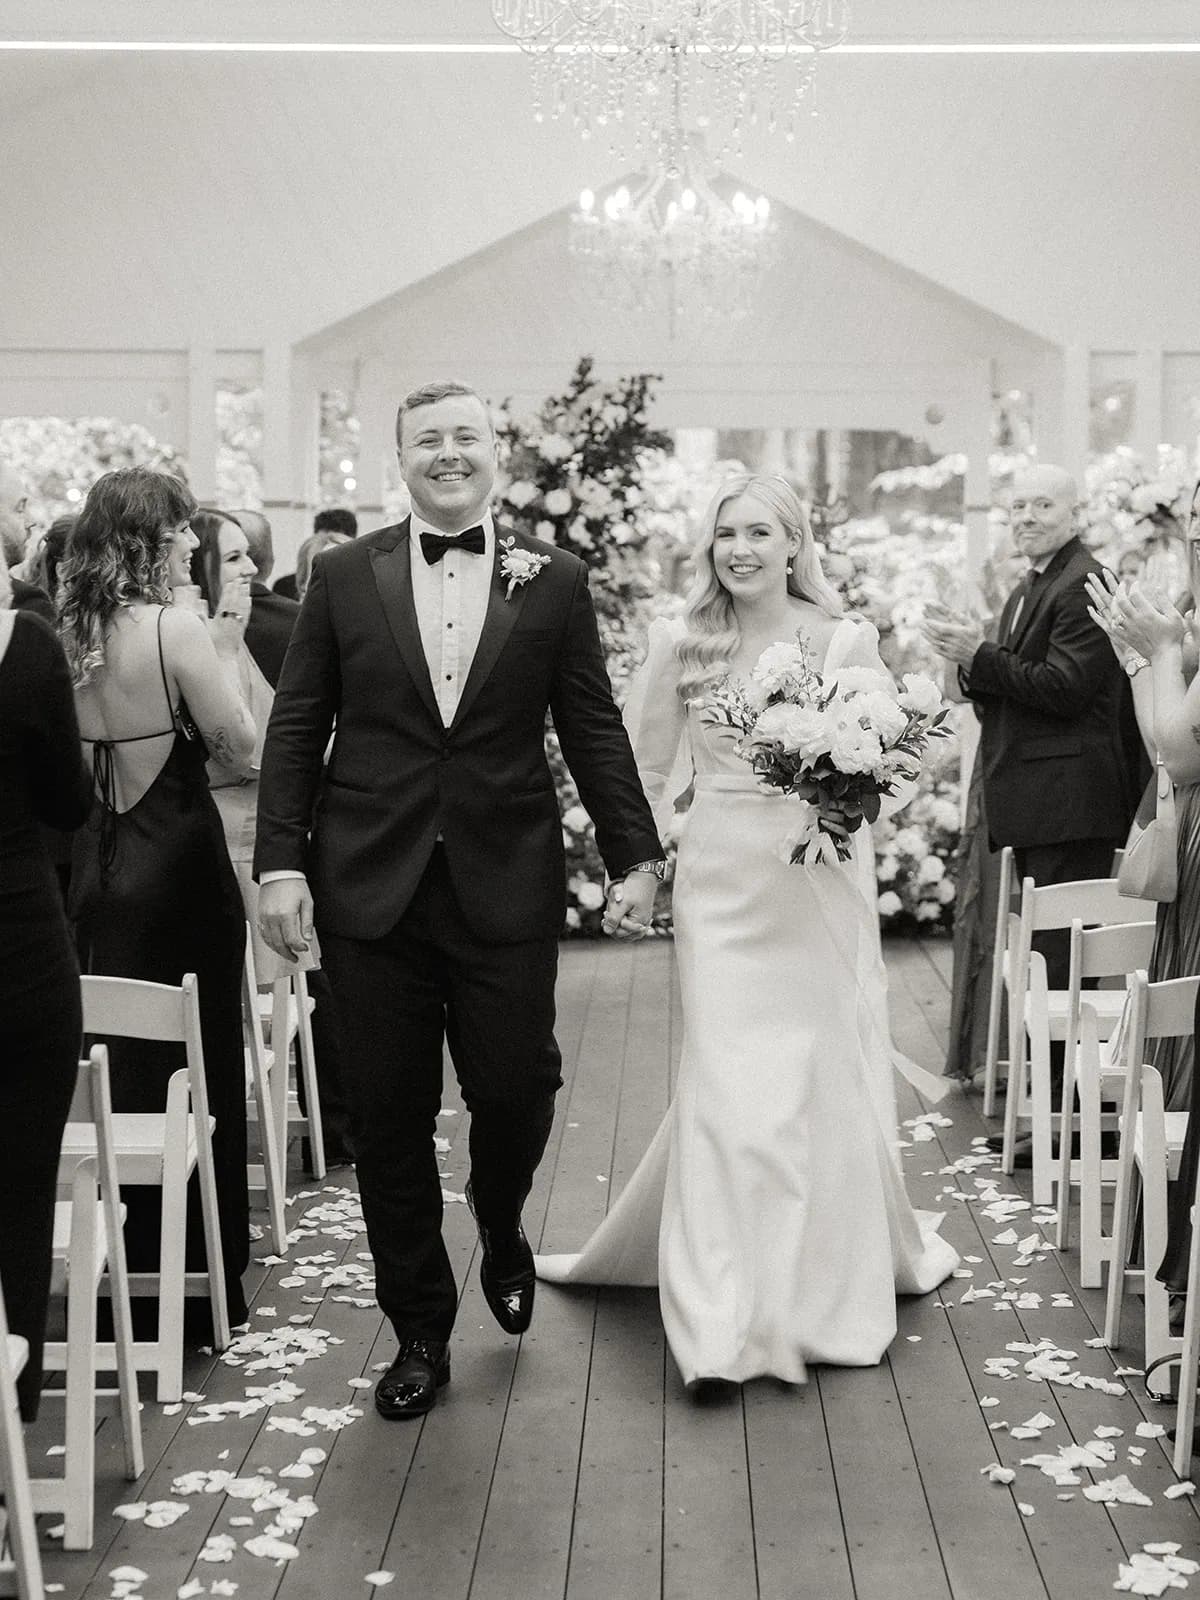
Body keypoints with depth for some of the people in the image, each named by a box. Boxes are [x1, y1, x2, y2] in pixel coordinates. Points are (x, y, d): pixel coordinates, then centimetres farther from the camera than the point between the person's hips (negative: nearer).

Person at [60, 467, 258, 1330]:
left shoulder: (65, 632, 2)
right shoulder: (177, 627, -15)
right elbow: (239, 744, -11)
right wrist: (226, 652, 2)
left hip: (96, 868, 6)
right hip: (178, 865, -6)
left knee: (122, 1066, 15)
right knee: (202, 1067, 7)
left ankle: (136, 1268, 25)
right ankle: (207, 1279, 16)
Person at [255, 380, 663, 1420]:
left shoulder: (553, 581, 4)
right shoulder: (344, 576, 5)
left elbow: (593, 730, 6)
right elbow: (296, 729, 4)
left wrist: (635, 853, 1)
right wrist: (281, 862, -4)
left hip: (506, 888, 0)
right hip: (370, 891, 1)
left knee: (516, 1093, -1)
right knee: (390, 1120, 6)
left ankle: (502, 1239, 35)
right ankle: (420, 1331, 23)